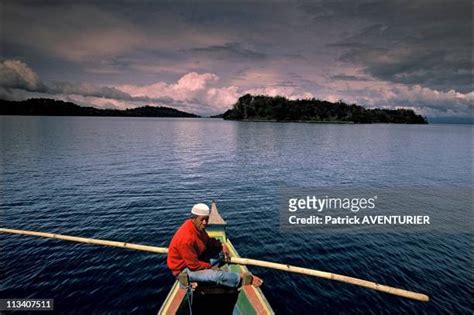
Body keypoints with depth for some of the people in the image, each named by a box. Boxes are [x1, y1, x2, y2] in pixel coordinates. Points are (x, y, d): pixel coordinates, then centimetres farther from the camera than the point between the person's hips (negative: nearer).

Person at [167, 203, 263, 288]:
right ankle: (242, 279, -3)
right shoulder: (186, 238, -33)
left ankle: (208, 271, -8)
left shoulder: (198, 227, -6)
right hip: (184, 268, -10)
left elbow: (207, 240, 13)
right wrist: (210, 266, -13)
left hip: (195, 258, 10)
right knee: (217, 275, -24)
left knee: (221, 251, 7)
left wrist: (221, 245, -1)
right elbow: (194, 265, -27)